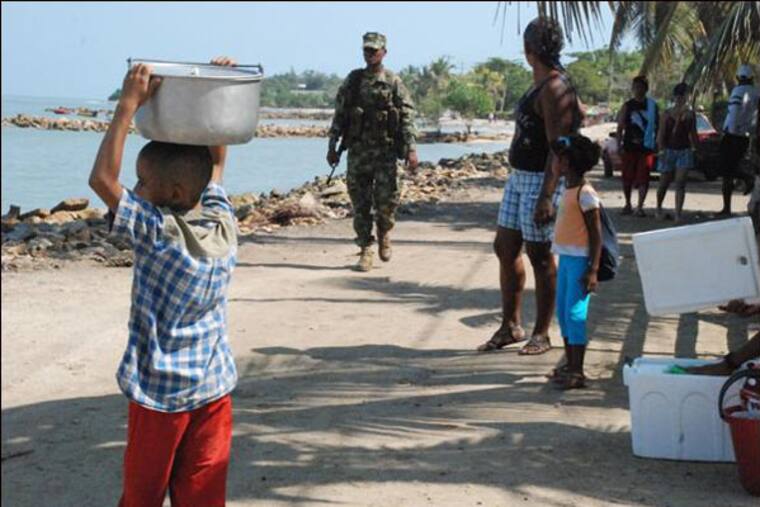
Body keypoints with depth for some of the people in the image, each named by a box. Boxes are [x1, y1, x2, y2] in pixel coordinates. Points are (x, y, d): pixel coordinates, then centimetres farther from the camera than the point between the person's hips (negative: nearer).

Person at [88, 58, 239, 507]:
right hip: (214, 388, 5)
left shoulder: (157, 231, -18)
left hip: (161, 392, -5)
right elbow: (215, 162, 14)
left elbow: (102, 178, -22)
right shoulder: (223, 223, -2)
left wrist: (129, 104, -19)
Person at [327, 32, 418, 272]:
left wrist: (411, 149, -13)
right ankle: (366, 251, 11)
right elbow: (339, 115, 11)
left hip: (385, 150, -2)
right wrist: (332, 146, 6)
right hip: (357, 150, 2)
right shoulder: (352, 80, 9)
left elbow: (407, 117, -4)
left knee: (387, 199, -9)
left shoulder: (393, 82, 1)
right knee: (360, 203, 2)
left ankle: (384, 234, 21)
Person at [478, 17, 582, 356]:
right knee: (505, 248, 12)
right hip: (519, 177, 10)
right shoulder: (540, 83, 13)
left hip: (541, 180, -10)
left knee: (540, 255, -1)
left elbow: (558, 147, -21)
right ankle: (510, 326, 22)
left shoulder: (554, 89, -16)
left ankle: (541, 334, 10)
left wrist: (546, 196, -26)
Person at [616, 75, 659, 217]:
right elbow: (620, 127, 3)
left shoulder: (652, 105, 5)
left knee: (643, 178, -5)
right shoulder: (627, 106, 3)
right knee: (627, 177, 7)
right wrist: (619, 145, -5)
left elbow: (657, 125, 10)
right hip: (629, 147, 0)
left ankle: (640, 207, -1)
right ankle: (627, 204, 21)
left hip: (646, 147, 0)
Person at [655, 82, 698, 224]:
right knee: (664, 183, 10)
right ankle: (658, 208, 33)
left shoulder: (690, 114, 5)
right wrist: (661, 150, -13)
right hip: (669, 150, -1)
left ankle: (678, 214, -10)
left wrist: (696, 148, 11)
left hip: (685, 151, 1)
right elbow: (661, 134, -4)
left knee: (680, 183, -8)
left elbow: (693, 134, 13)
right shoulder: (667, 114, -1)